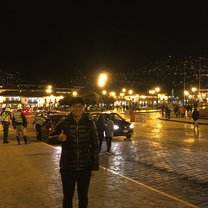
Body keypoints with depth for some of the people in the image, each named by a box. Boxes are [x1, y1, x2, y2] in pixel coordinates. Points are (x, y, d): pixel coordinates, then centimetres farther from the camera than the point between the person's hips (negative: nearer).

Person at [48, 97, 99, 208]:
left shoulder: (90, 123, -4)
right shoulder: (63, 123, -5)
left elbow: (95, 145, -1)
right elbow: (49, 137, 5)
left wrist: (95, 166, -2)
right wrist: (58, 138, -17)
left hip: (85, 167, 0)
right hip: (67, 167, 0)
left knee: (83, 196, 16)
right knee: (68, 196, 13)